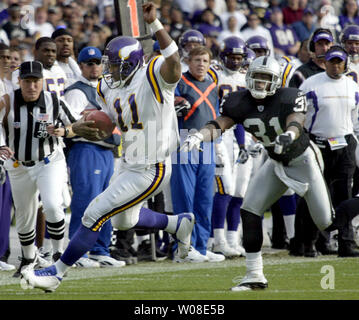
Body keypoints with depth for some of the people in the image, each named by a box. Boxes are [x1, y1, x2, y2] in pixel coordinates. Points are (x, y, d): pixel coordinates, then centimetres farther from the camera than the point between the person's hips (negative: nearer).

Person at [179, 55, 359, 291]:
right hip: (277, 163, 5)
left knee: (328, 223, -5)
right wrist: (198, 136, -42)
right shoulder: (241, 103, -11)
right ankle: (255, 276, 0)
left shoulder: (289, 98, -25)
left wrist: (288, 135, -66)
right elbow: (219, 125, -20)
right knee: (250, 211, -8)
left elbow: (295, 123, -41)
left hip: (303, 159, -5)